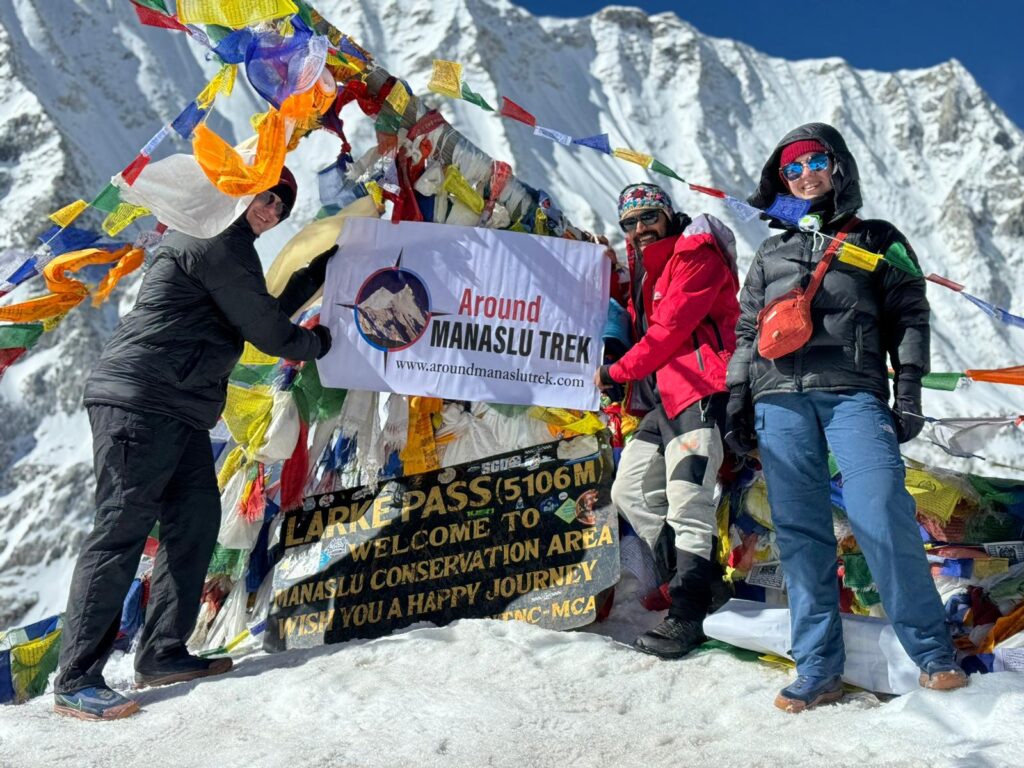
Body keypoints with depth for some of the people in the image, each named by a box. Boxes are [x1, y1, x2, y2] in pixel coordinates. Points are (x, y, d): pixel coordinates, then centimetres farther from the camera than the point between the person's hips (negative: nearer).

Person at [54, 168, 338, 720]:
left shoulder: (230, 249, 23)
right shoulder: (212, 240, -9)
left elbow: (266, 314, 28)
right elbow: (263, 330, -10)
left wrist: (323, 267, 30)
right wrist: (317, 343, 9)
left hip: (180, 412, 10)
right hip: (139, 404, -10)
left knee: (196, 520, 7)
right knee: (121, 533, -10)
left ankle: (162, 655, 14)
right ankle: (75, 681, -4)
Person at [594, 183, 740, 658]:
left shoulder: (696, 255, -5)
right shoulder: (644, 267, 24)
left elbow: (670, 328, -13)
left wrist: (617, 372, -10)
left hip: (698, 391, -10)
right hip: (662, 397, 10)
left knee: (687, 503, -14)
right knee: (629, 492, 10)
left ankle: (687, 616, -7)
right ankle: (698, 578, 16)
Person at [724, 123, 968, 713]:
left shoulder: (878, 240, 18)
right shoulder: (772, 253, 25)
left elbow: (909, 316, 11)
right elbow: (747, 332, 23)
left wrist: (908, 392, -1)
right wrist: (737, 399, 13)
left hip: (854, 393, -2)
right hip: (780, 399, 3)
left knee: (882, 518, -16)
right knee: (800, 531, -2)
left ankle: (933, 653, 0)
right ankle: (819, 668, 3)